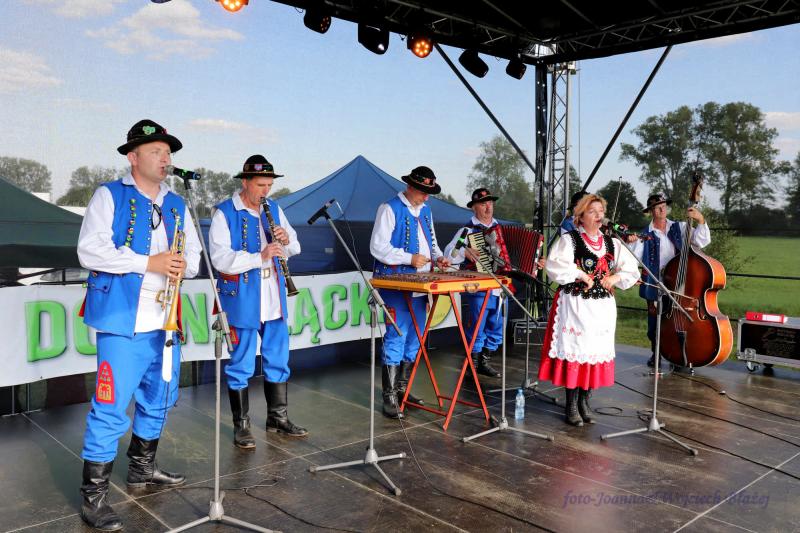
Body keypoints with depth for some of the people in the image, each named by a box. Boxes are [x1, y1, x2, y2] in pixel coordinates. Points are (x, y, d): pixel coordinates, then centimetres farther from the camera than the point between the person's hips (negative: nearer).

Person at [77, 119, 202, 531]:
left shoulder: (177, 205, 16)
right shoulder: (109, 196, -2)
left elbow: (194, 254, 17)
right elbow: (89, 251, -12)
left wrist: (184, 265, -7)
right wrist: (148, 262, -19)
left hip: (166, 322, 7)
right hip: (123, 322, -6)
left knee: (159, 400, 17)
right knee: (111, 407, -6)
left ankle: (141, 469, 36)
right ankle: (93, 496, 6)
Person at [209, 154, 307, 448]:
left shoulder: (274, 209, 11)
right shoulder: (224, 213, -7)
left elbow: (294, 247, 16)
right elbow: (220, 258, -18)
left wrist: (287, 240, -8)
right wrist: (260, 257, -28)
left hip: (275, 301, 6)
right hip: (242, 302, -6)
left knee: (278, 360, 13)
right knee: (241, 365, 4)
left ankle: (278, 417, 28)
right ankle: (241, 426, 16)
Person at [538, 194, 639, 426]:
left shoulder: (612, 243, 12)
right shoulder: (569, 240, -4)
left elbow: (632, 271, 13)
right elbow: (554, 265, -19)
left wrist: (615, 278, -5)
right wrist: (580, 275, -18)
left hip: (603, 306, 5)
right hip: (575, 304, -5)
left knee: (596, 350, 8)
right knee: (574, 349, -2)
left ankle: (584, 400, 21)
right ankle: (571, 405, 8)